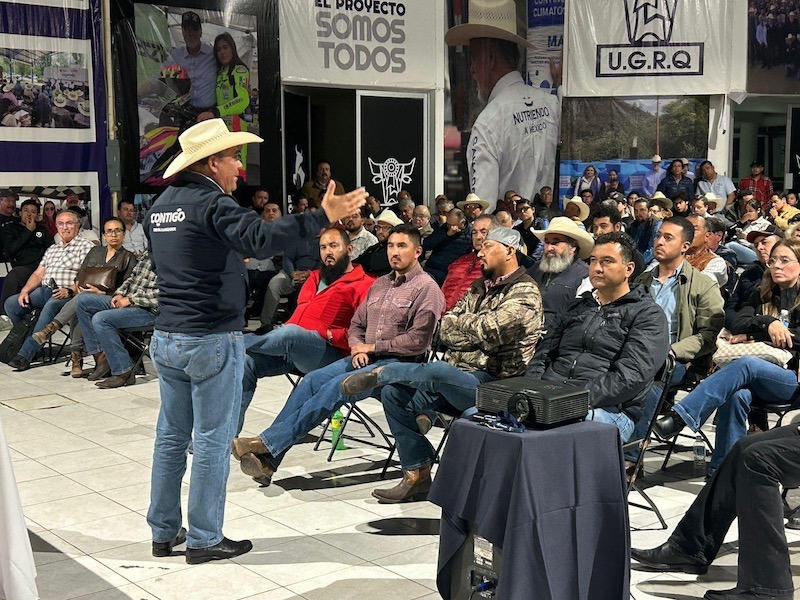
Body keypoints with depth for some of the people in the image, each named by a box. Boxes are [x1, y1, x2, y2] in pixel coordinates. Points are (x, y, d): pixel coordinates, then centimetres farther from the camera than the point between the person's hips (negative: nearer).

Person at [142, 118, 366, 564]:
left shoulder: (160, 206, 11)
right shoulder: (213, 204, -16)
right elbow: (259, 239, -33)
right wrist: (321, 217, -33)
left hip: (166, 338, 9)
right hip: (212, 340, -8)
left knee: (171, 437, 14)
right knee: (212, 442, 1)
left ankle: (164, 532, 23)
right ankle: (204, 540, 9)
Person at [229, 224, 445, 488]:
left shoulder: (427, 288, -4)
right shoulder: (380, 284, 20)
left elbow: (418, 341, -13)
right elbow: (356, 325, 23)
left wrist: (373, 347, -9)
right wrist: (358, 347, 0)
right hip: (365, 357, 7)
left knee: (336, 387, -28)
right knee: (312, 380, -16)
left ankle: (268, 443, -30)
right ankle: (266, 459, -23)